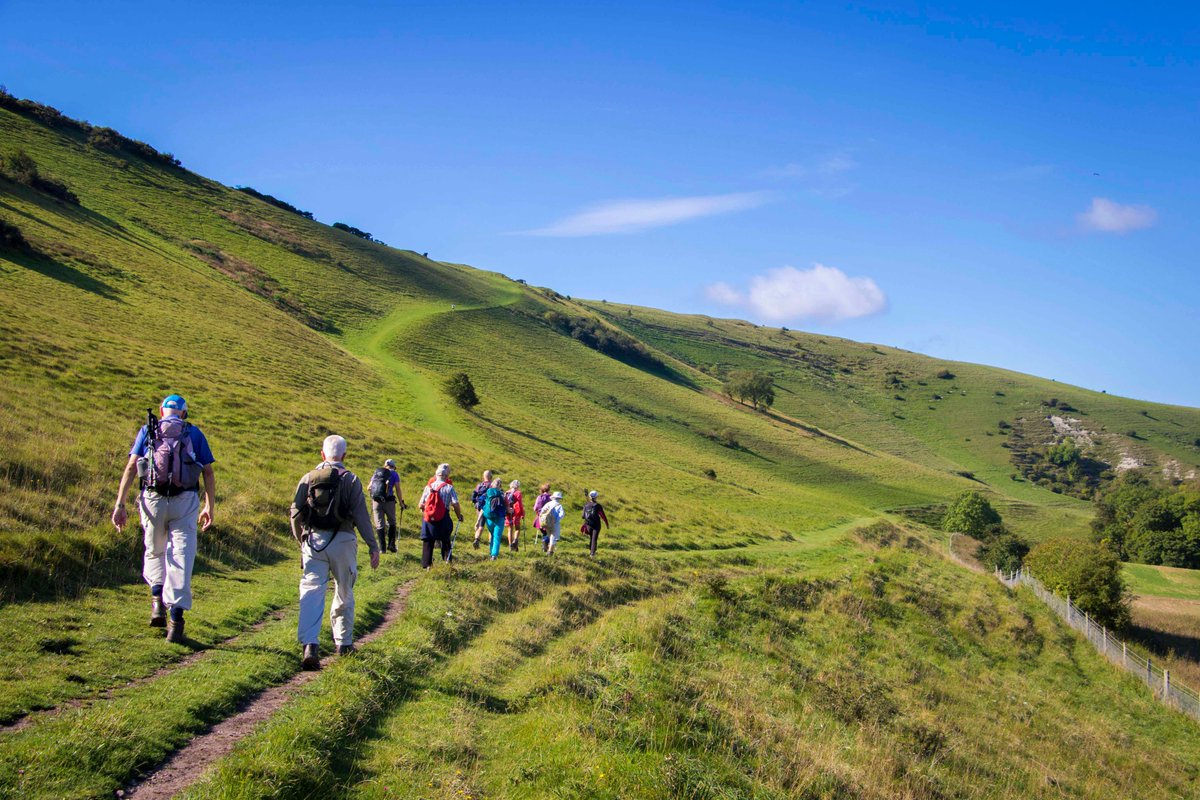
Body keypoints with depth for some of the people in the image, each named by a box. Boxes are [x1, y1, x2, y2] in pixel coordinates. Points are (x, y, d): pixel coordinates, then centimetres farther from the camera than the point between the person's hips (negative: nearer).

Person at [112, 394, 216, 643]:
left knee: (154, 551, 22)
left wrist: (120, 504, 0)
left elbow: (131, 467, 3)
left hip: (152, 499, 1)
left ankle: (158, 600, 6)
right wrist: (210, 507, 10)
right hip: (185, 501, -1)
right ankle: (176, 616, -9)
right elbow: (208, 473, 6)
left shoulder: (148, 430, 13)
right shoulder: (194, 433, 13)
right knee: (181, 557, 1)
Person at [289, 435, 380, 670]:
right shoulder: (350, 480, 1)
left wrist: (301, 540, 25)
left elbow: (296, 513, 9)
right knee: (344, 593, 15)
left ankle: (309, 645, -22)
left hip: (313, 540, 1)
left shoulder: (308, 479, 7)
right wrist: (373, 546, -1)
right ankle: (343, 642, 24)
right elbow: (361, 516, -4)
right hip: (342, 542, -1)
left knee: (311, 592, -6)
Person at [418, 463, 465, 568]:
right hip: (443, 519, -1)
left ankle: (427, 565, 5)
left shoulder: (428, 487, 2)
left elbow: (420, 505, 1)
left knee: (428, 543, 8)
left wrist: (424, 509, 24)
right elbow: (455, 504, -11)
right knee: (445, 542, 15)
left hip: (428, 519, 1)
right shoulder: (449, 487, -5)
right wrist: (459, 516, 5)